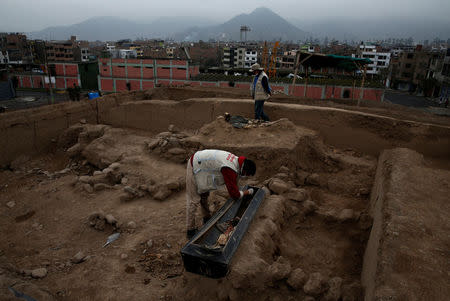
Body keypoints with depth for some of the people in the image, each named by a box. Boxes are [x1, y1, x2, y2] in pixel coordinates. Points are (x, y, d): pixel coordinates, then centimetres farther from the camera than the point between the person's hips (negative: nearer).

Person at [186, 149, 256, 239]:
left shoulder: (236, 160, -4)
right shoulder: (230, 170, -31)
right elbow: (235, 195, -20)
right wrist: (248, 192, -5)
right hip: (194, 167, -10)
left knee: (204, 194, 21)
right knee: (194, 200, -5)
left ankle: (207, 219, 37)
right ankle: (191, 231, 4)